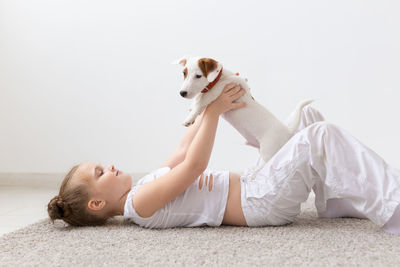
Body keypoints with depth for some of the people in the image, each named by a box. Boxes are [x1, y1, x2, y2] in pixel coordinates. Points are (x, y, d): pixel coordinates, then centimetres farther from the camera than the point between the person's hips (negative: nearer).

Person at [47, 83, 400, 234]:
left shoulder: (144, 187, 15)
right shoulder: (140, 203, -14)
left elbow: (183, 149, 19)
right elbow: (194, 163, -21)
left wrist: (215, 103, 14)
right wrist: (214, 111, -13)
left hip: (250, 183, 10)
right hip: (259, 203, -10)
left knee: (308, 115, 12)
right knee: (321, 137, -26)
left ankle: (338, 203, 12)